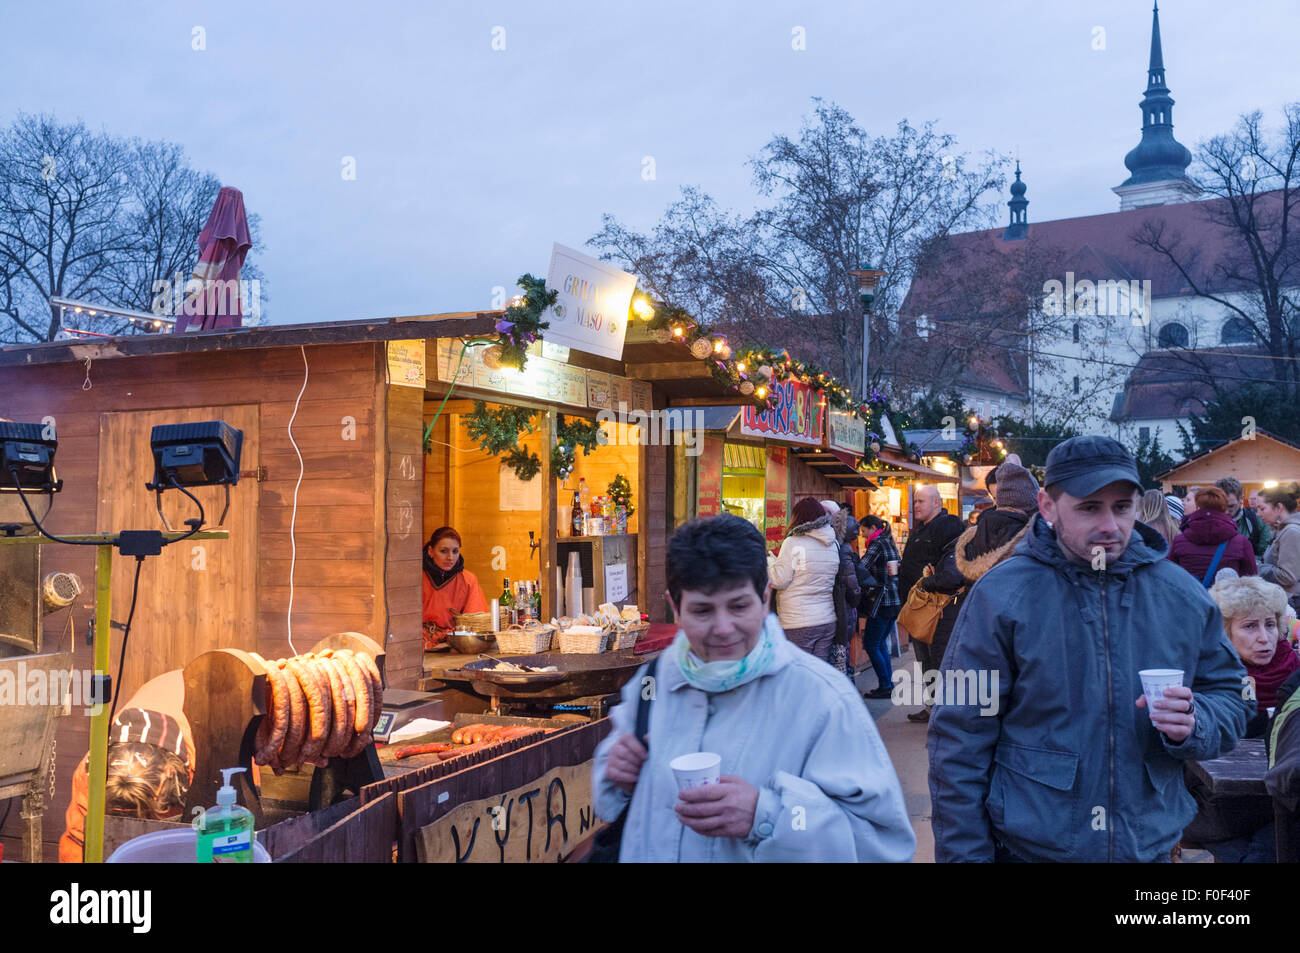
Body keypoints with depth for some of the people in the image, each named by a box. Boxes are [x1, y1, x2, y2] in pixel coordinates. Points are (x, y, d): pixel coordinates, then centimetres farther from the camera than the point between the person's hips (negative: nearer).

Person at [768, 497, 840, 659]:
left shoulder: (793, 542, -9)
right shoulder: (833, 545, 10)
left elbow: (779, 581, -10)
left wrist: (767, 561, 6)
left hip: (798, 623, -6)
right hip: (828, 621, 6)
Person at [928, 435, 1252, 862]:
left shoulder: (1184, 597, -1)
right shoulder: (1002, 596, -12)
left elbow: (1230, 700, 8)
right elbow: (960, 740, -11)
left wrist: (1193, 723, -15)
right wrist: (965, 853, -13)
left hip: (1152, 844, 4)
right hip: (1027, 846, -3)